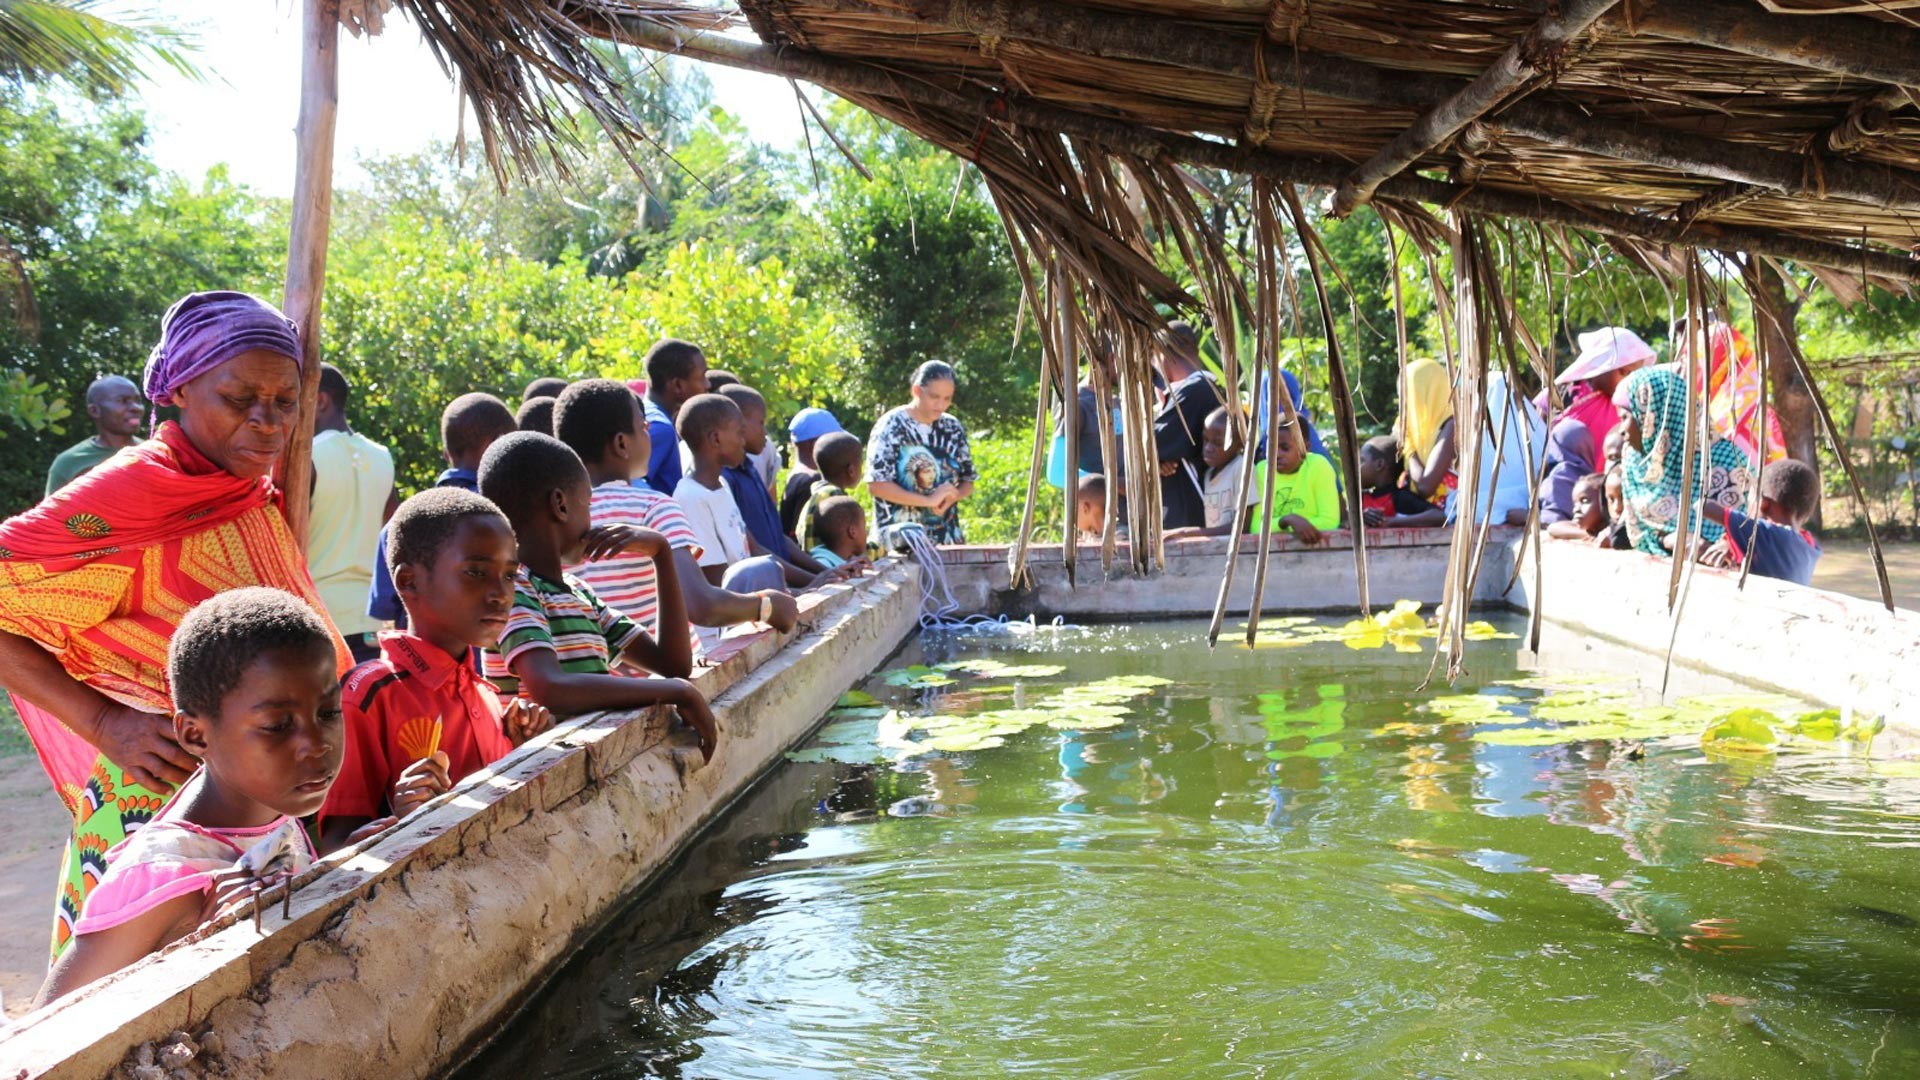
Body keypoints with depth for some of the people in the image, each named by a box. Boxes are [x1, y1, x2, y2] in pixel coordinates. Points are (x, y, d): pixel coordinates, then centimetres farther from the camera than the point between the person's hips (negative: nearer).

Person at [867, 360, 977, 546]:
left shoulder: (953, 428, 8)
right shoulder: (891, 426, -7)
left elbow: (968, 482, 14)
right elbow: (876, 485, -14)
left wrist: (952, 496, -9)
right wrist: (929, 500, -18)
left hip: (948, 537, 5)